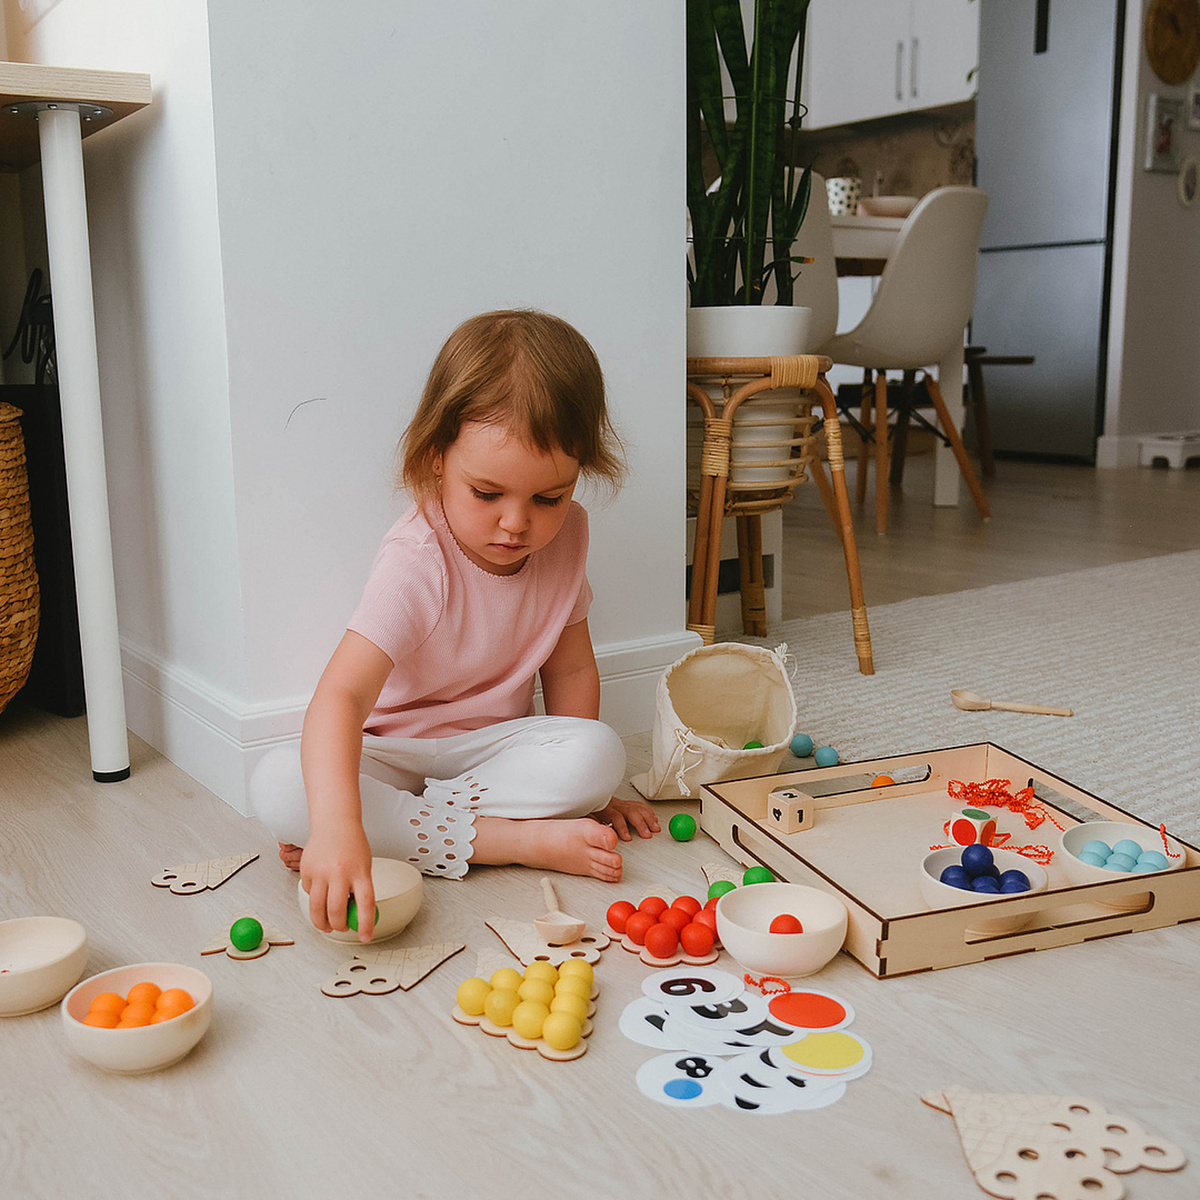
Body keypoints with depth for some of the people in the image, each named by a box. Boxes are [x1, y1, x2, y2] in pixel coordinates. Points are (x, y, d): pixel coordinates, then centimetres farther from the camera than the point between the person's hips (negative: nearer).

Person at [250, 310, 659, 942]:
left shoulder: (565, 532, -9)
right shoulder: (417, 562, -28)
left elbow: (570, 667, 3)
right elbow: (341, 693, -41)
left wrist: (579, 786, 1)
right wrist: (337, 825, -56)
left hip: (494, 745, 4)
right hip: (390, 752, -3)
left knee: (601, 754, -27)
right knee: (277, 786, -32)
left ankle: (406, 827, -21)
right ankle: (515, 838, -30)